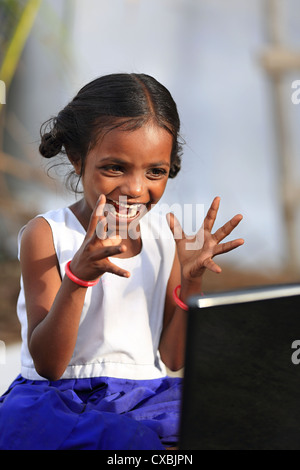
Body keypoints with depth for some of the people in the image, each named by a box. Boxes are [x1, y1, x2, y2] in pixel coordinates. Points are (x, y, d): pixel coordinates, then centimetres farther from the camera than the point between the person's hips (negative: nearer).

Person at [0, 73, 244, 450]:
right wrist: (78, 275, -26)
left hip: (146, 393, 2)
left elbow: (173, 358, 7)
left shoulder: (164, 235, 6)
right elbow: (47, 364, -12)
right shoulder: (47, 234, -7)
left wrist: (190, 279, -8)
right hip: (59, 397, -2)